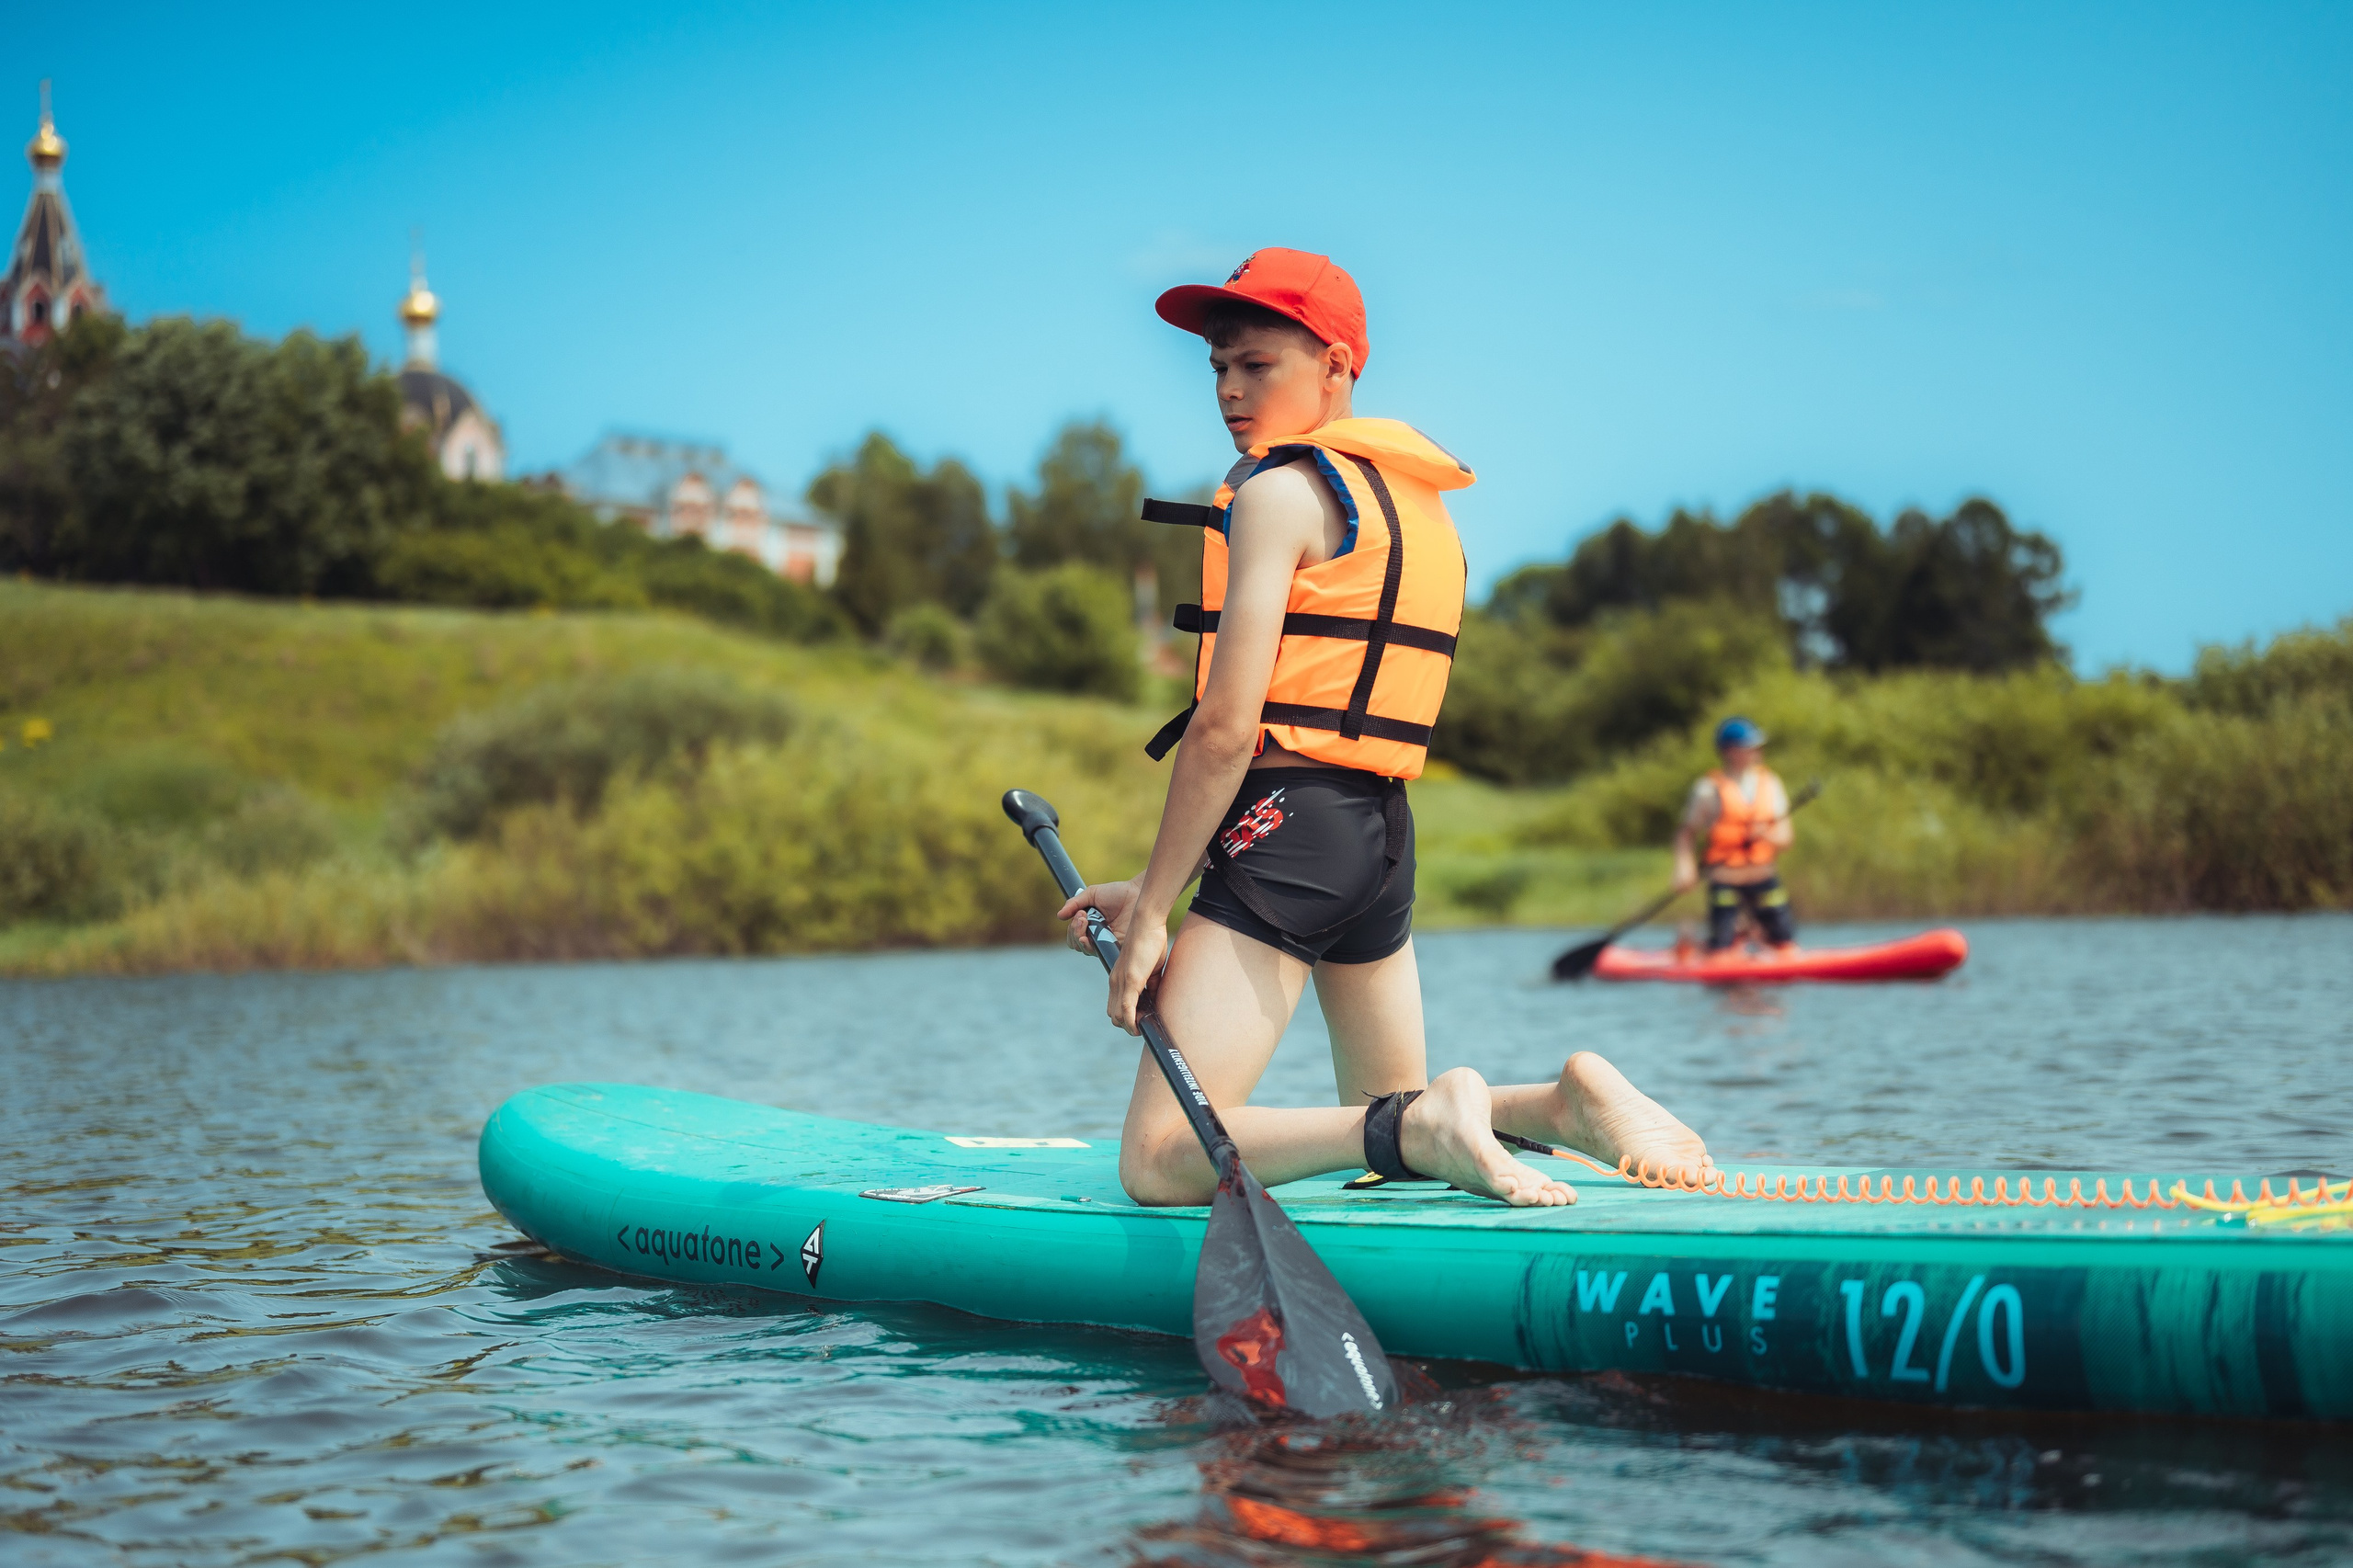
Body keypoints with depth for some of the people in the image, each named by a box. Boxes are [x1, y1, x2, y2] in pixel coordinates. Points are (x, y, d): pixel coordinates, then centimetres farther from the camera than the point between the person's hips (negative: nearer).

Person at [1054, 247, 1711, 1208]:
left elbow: (1225, 730, -15)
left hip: (1288, 826, -9)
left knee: (1160, 1160, -12)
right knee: (1389, 1108, 26)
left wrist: (1151, 914, -9)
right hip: (1385, 834, 9)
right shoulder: (1412, 499, 20)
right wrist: (1158, 889, 17)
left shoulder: (1280, 489, -8)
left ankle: (1423, 1127, -23)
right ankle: (1568, 1101, 2)